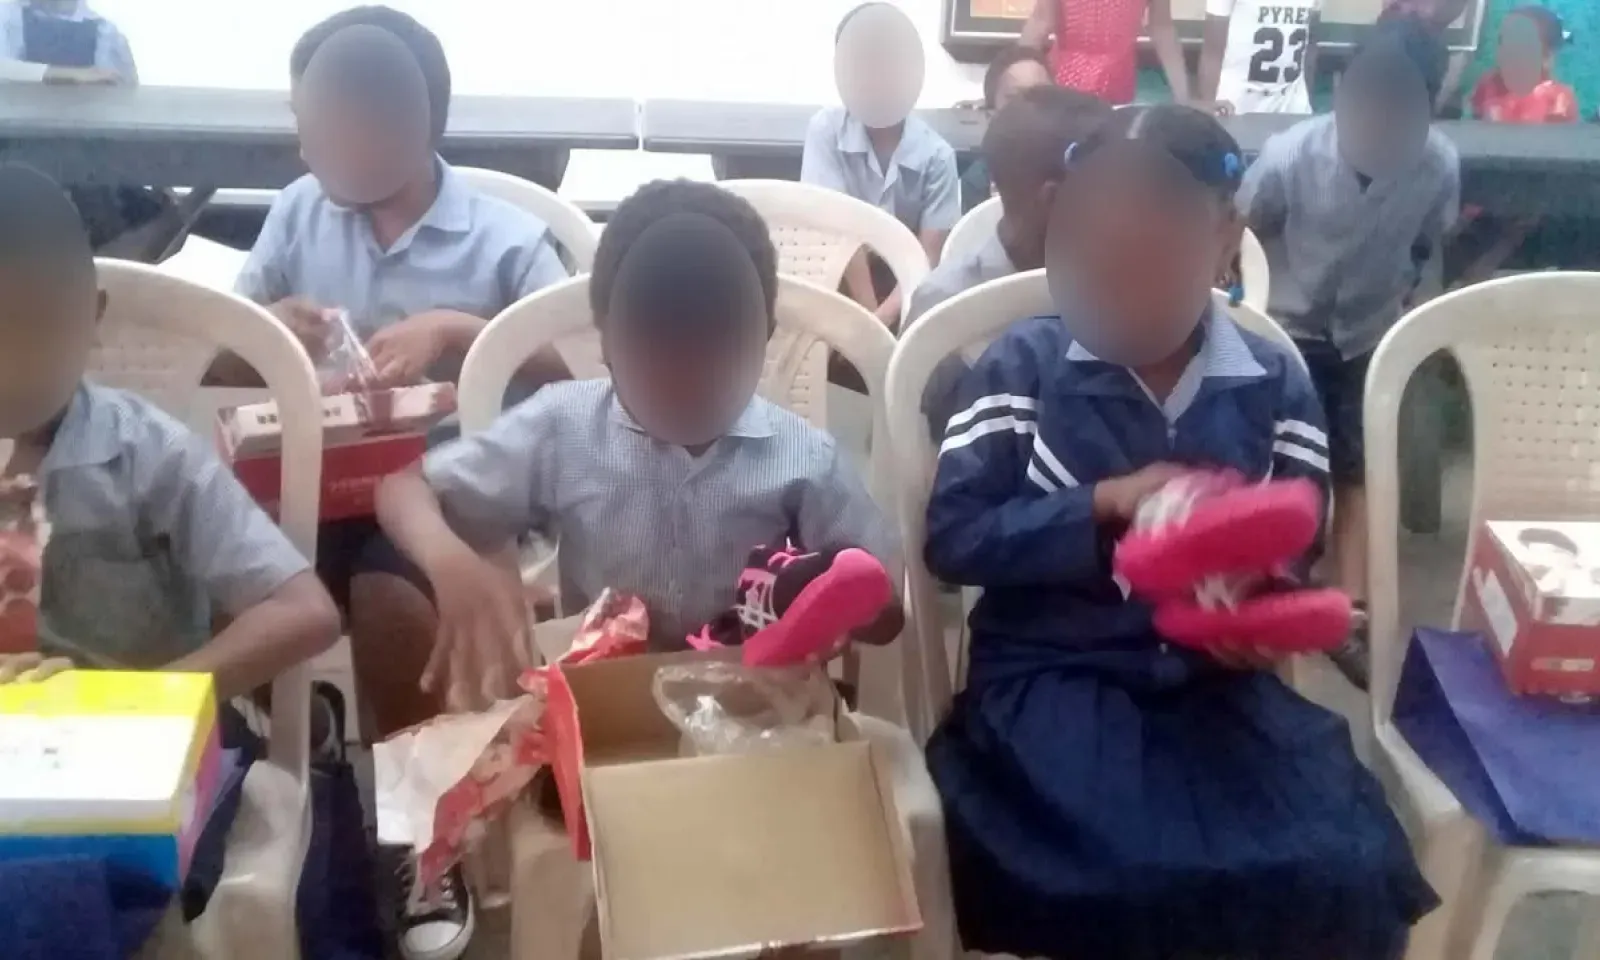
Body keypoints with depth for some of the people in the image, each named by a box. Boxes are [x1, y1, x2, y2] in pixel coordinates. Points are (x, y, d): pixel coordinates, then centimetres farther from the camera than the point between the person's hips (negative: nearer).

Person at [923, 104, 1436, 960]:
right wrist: (1103, 505, -15)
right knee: (1134, 877, -28)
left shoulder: (1276, 384, 7)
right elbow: (952, 537, -5)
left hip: (1217, 680, 3)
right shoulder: (1023, 366, 0)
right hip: (1055, 679, -2)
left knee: (1345, 871, -18)